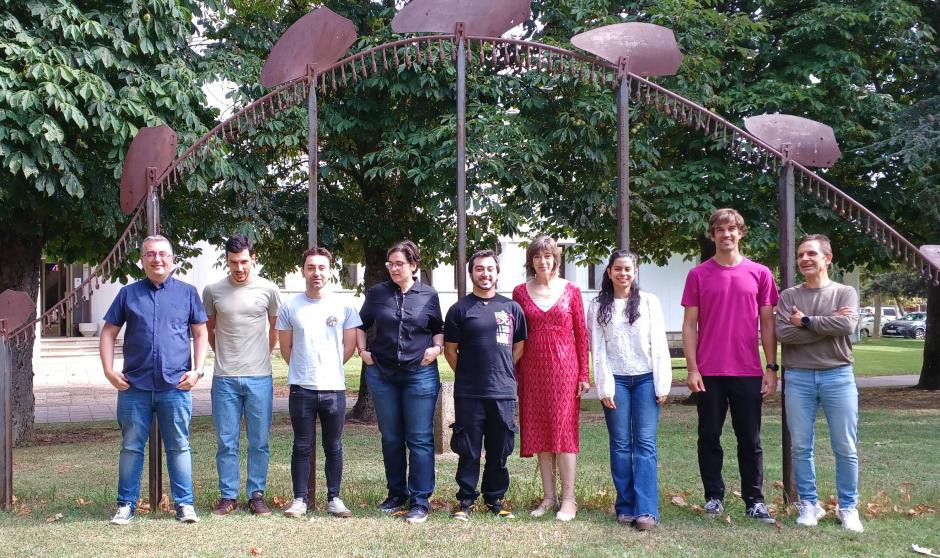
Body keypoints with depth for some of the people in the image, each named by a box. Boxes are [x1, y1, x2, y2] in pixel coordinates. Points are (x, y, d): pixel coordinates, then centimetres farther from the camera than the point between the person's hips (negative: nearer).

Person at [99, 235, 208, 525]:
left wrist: (197, 370, -3)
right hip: (134, 385, 1)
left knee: (179, 446, 5)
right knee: (131, 447, 7)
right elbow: (109, 332, 10)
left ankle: (184, 503, 12)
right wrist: (109, 371, -1)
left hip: (176, 385, -1)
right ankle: (126, 504, 16)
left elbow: (200, 333, 8)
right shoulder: (128, 293, 8)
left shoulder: (187, 292, 6)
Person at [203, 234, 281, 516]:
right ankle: (228, 496, 15)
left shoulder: (268, 290, 1)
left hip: (259, 378, 0)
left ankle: (256, 495, 16)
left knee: (259, 442, 5)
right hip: (224, 379, 0)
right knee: (226, 443, 5)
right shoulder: (212, 291, 2)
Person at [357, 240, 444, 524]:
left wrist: (437, 347, -7)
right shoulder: (377, 293, 3)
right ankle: (397, 493, 25)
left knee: (420, 439, -3)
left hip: (420, 374, -2)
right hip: (382, 374, 2)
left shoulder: (429, 295, 1)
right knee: (390, 438, 11)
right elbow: (361, 325, 16)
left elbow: (439, 329, 12)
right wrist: (363, 351, 3)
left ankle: (420, 501, 1)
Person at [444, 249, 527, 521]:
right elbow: (450, 349, 4)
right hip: (469, 395, -2)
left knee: (499, 451, 9)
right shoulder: (460, 309, 2)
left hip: (503, 392, 2)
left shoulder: (511, 307, 9)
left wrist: (503, 372, 11)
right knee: (468, 451, 2)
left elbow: (519, 346, 16)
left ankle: (495, 499, 21)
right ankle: (465, 500, 12)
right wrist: (468, 375, 4)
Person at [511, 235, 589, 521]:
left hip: (564, 366, -2)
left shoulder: (571, 291, 2)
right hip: (533, 369, 2)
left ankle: (568, 499, 1)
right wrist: (513, 374, 2)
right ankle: (549, 496, 13)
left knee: (564, 430, -4)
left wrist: (583, 375, -2)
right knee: (539, 431, 5)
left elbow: (581, 334, 3)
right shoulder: (520, 292, 6)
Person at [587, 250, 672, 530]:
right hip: (616, 380, 1)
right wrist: (604, 387, -4)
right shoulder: (598, 307, 7)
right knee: (620, 444, 2)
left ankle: (646, 510, -10)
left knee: (645, 443, -6)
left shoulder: (649, 301, 5)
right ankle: (626, 507, 8)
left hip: (645, 378, -1)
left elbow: (659, 344, 3)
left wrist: (662, 384, -3)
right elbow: (597, 349, 3)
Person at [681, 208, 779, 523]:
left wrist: (771, 368, 2)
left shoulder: (759, 274, 5)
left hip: (748, 372, 0)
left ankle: (754, 502, 12)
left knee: (750, 441, 5)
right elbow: (689, 325, 3)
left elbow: (767, 324, 7)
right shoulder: (698, 275, 3)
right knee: (709, 438, 7)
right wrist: (692, 369, -5)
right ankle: (714, 497, 18)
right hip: (709, 373, 0)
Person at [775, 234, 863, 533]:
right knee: (801, 447, 4)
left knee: (845, 449, 3)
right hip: (798, 378, 1)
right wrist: (827, 323, -11)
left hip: (838, 376, -1)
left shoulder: (845, 293, 6)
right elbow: (783, 333, -9)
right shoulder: (788, 296, 7)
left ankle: (848, 507, 15)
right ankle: (809, 504, 17)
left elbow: (847, 326, -14)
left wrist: (806, 322, -8)